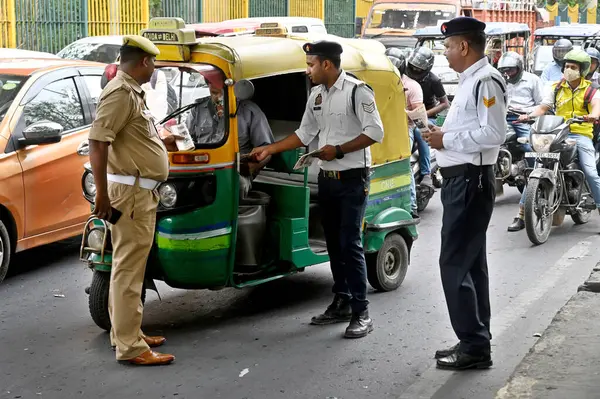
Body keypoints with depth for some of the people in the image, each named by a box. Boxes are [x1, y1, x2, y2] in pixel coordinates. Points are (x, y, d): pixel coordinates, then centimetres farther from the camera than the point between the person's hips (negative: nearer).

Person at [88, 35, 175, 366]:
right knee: (129, 268, -8)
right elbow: (97, 141, -24)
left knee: (129, 266, 16)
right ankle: (130, 347, -4)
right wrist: (102, 192, -27)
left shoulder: (132, 92, 17)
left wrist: (163, 141, 42)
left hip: (141, 191, 11)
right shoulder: (120, 92, -16)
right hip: (130, 192, -11)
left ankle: (126, 333, 26)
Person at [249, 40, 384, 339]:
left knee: (350, 244, -10)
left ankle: (361, 313, -6)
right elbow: (304, 134, 18)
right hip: (327, 179, 8)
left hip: (352, 179, -8)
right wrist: (269, 149, 14)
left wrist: (339, 150, -19)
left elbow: (375, 132, -17)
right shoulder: (316, 95, 11)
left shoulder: (357, 91, -13)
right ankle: (341, 303, 22)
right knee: (334, 243, 12)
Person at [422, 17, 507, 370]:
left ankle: (474, 347, -2)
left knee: (455, 264, -9)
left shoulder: (486, 80, -15)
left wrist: (448, 139, -17)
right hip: (462, 180, 11)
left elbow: (494, 133, -24)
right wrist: (443, 135, 6)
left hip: (471, 181, -11)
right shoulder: (470, 80, 16)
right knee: (471, 263, 14)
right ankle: (476, 342, 23)